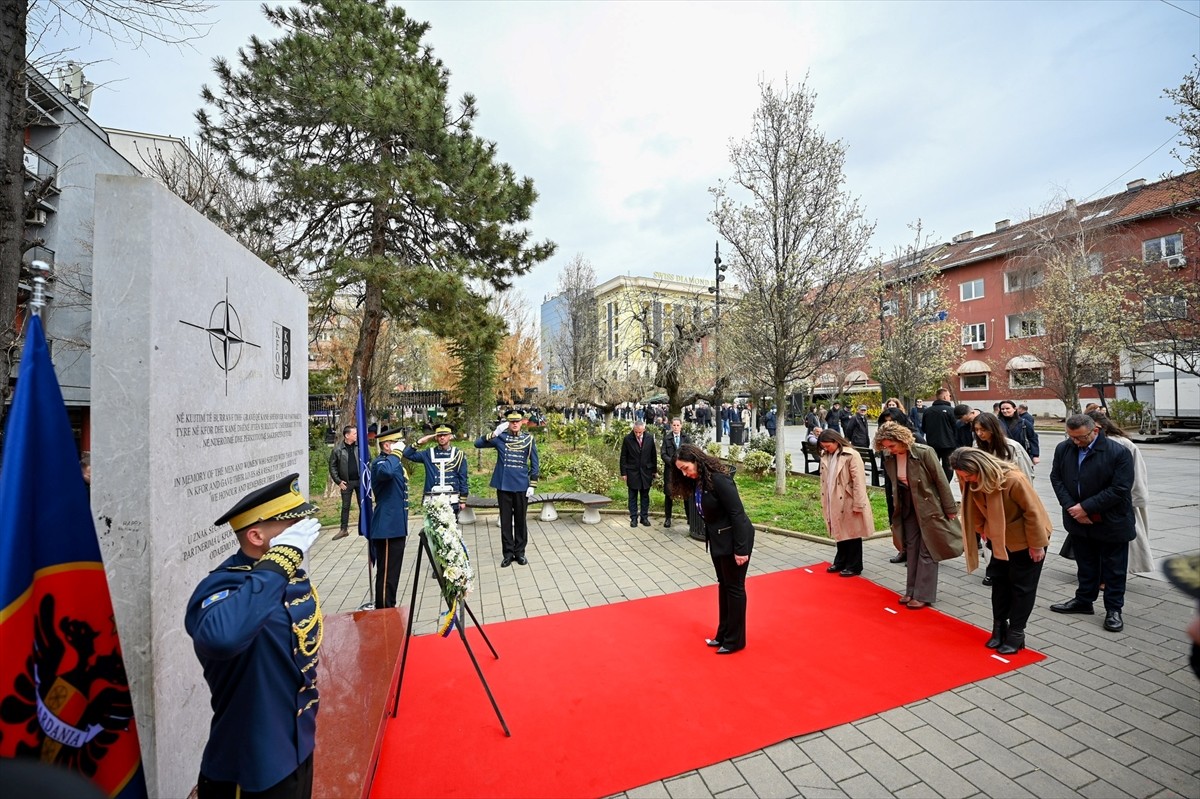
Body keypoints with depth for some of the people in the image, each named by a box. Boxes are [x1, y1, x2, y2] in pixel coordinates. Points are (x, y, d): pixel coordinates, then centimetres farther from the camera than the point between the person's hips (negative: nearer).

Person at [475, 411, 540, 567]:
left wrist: (532, 485, -2)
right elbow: (478, 444, -9)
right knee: (505, 520, 8)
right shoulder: (500, 437, 0)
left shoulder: (529, 439, 0)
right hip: (503, 486, 0)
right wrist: (494, 433, -23)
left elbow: (534, 464, 3)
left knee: (520, 520, 10)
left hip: (521, 486, 0)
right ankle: (508, 553, 20)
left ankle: (520, 552, 23)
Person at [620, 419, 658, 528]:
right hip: (632, 472, -2)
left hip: (646, 472, 2)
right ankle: (633, 518, 14)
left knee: (645, 496, 10)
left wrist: (655, 471, 7)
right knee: (633, 496, 6)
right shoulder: (627, 439, -9)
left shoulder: (650, 438, -3)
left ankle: (644, 517, 20)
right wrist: (623, 473, -7)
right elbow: (623, 457, -4)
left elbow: (653, 455, 6)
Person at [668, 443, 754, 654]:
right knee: (723, 585, 19)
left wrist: (741, 549, -21)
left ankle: (735, 640, 22)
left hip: (734, 539, -8)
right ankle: (723, 634, 34)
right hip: (718, 540, 8)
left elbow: (737, 513, -23)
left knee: (734, 587, 6)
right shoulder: (697, 482, 1)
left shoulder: (718, 479, -24)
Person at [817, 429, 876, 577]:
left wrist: (858, 504, -15)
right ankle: (841, 562, 30)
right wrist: (824, 502, 12)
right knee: (840, 532, 16)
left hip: (849, 502, -6)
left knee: (852, 533, 7)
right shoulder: (826, 457, 6)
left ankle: (854, 566, 20)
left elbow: (859, 481, -15)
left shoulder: (852, 455, -14)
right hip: (834, 503, 6)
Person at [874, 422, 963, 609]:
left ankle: (923, 595, 13)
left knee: (927, 551, 3)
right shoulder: (889, 458, -6)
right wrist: (896, 512, 10)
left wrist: (950, 509, -9)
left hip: (929, 506, -5)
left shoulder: (925, 452, -22)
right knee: (912, 548, 12)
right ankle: (912, 591, 23)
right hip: (908, 507, 5)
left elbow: (941, 481, -15)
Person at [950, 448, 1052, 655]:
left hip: (1026, 539, -5)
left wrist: (1037, 545, -17)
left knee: (1022, 586, 6)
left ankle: (1015, 634, 18)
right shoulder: (971, 483, -17)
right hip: (999, 538, 6)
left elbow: (1033, 512, -24)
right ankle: (999, 628, 26)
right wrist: (982, 529, 4)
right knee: (999, 581, 13)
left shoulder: (1014, 479, -34)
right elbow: (975, 509, 0)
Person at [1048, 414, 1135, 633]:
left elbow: (1119, 490, -18)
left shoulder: (1119, 453, -16)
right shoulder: (1063, 449, -4)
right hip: (1079, 520, 4)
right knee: (1086, 565, 19)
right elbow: (1056, 478, 1)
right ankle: (1083, 600, 32)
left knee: (1113, 569, 10)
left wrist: (1085, 507, -20)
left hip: (1111, 523, -4)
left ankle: (1113, 609, 24)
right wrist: (1071, 507, -10)